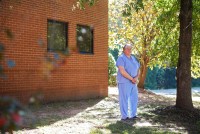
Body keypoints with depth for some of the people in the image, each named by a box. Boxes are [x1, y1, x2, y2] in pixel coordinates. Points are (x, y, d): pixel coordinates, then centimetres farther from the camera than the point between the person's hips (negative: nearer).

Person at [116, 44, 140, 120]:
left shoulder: (133, 58, 15)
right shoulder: (121, 58, -9)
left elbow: (138, 70, 13)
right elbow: (122, 71, -19)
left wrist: (136, 78, -7)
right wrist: (132, 79, -16)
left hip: (133, 82, 8)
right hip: (124, 82, -7)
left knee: (134, 98, 9)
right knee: (124, 99, -3)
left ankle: (133, 115, 20)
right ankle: (124, 116, 3)